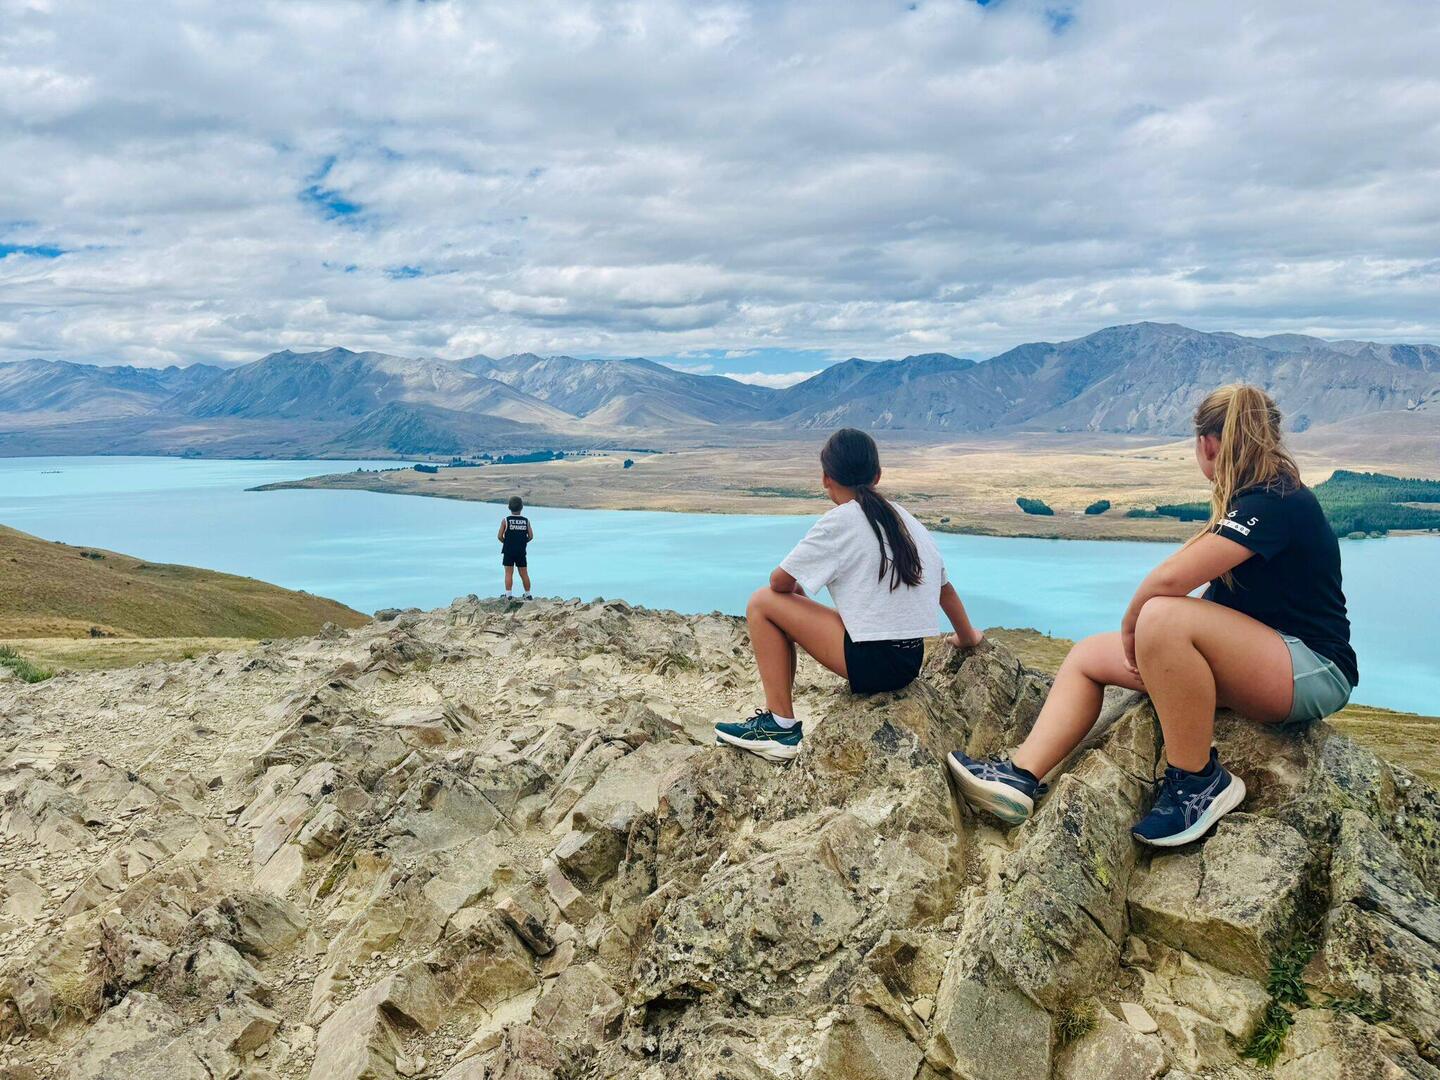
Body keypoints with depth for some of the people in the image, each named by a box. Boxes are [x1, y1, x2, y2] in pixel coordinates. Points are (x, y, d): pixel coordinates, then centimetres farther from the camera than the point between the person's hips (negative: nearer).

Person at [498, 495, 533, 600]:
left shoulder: (506, 520, -7)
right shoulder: (526, 521, 0)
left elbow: (500, 536, -7)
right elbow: (531, 536, 1)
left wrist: (505, 543, 12)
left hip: (508, 551, -2)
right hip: (521, 552, 2)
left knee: (509, 573, 0)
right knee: (524, 574, 9)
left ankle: (508, 595, -7)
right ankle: (528, 595, 15)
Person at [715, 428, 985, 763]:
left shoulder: (839, 522, -8)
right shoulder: (903, 518, 12)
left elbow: (780, 581, -6)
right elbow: (944, 585, 20)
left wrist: (796, 591, 18)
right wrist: (968, 637, 36)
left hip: (871, 662, -8)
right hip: (911, 661, 8)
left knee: (763, 603, 2)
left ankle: (780, 726, 1)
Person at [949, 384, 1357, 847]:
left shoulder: (1273, 502, -19)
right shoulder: (1256, 500, 13)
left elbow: (1170, 578, -27)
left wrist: (1131, 624, -13)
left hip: (1312, 672, -10)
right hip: (1254, 661, 10)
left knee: (1163, 617, -37)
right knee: (1089, 655, 3)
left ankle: (1199, 782, -20)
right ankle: (1021, 777, -11)